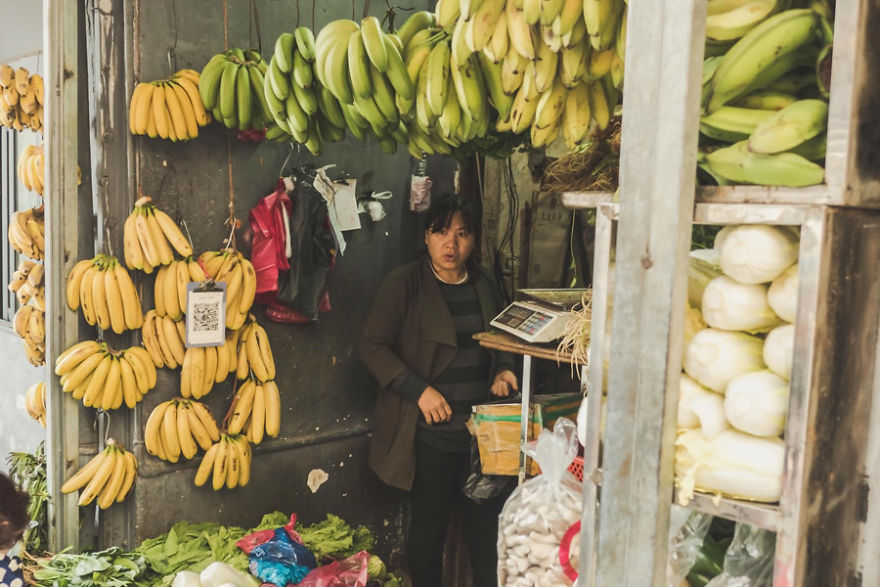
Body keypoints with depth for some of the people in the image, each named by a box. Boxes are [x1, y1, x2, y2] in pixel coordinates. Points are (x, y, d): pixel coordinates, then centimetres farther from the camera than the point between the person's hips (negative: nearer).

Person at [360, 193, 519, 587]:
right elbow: (373, 346, -11)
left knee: (487, 524, 11)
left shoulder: (484, 285, 10)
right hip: (429, 433, -4)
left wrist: (503, 371, 2)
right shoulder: (403, 284, -7)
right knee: (428, 528, 8)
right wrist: (419, 390, -19)